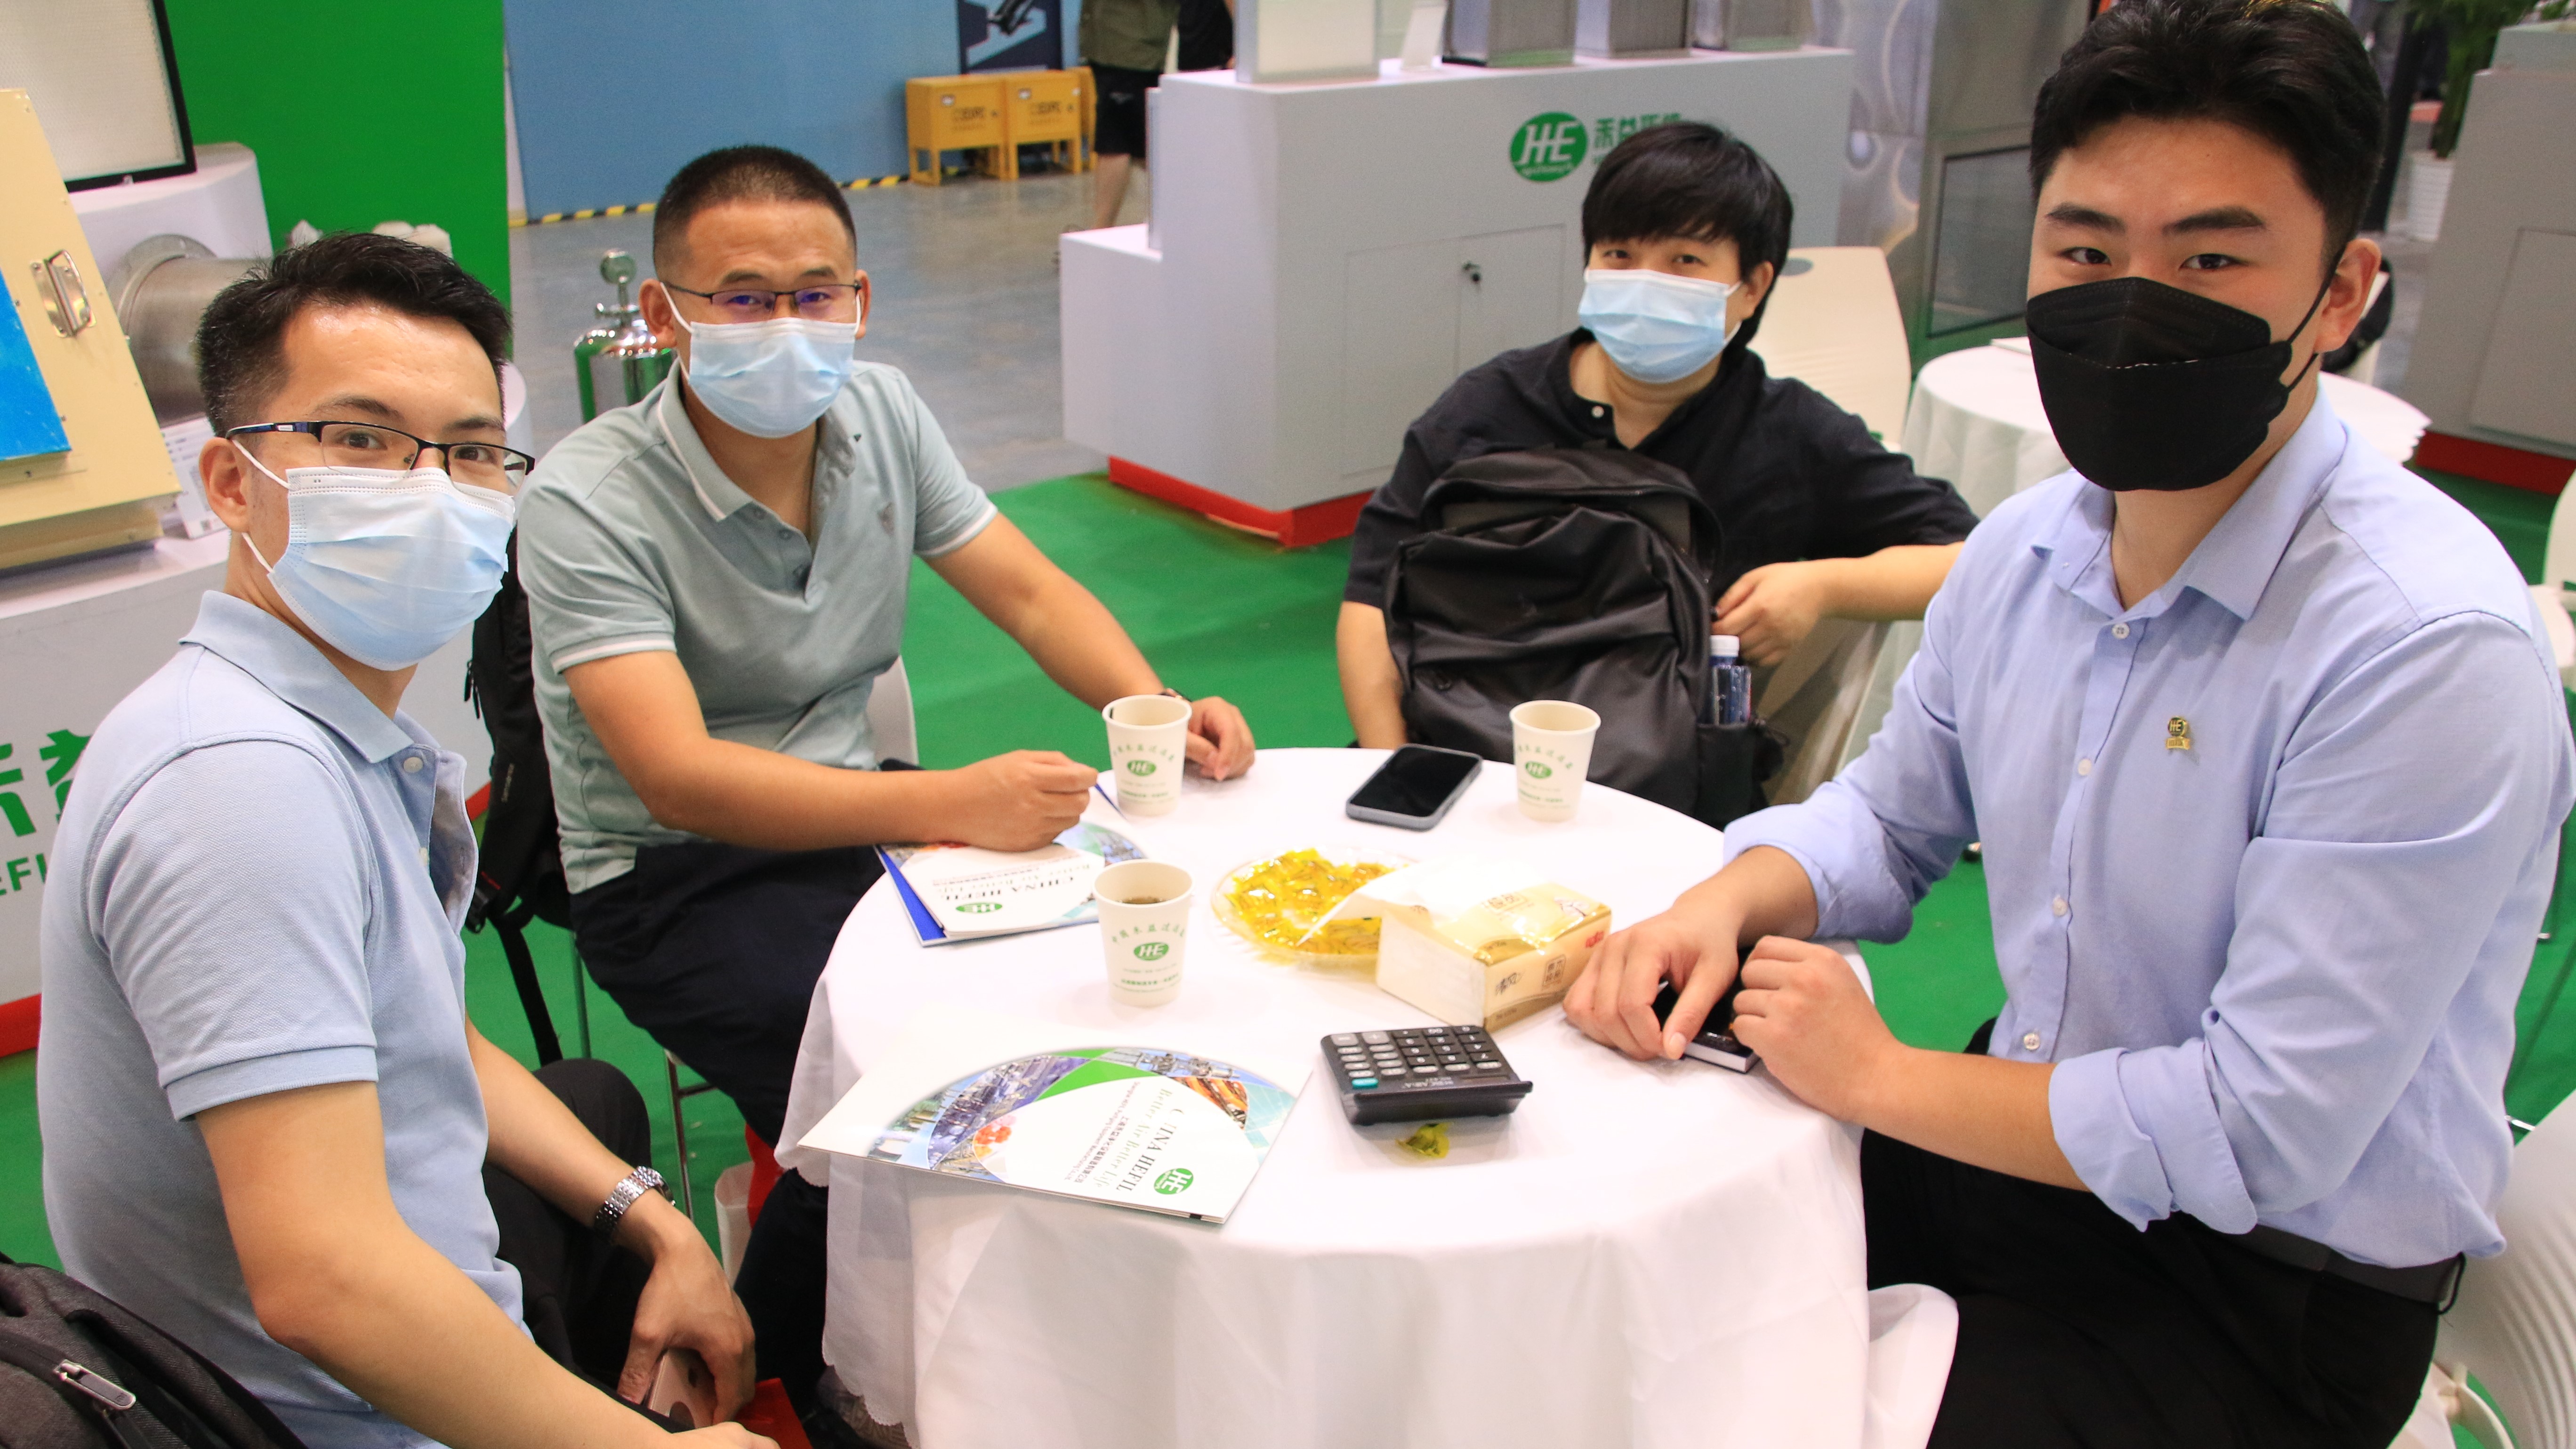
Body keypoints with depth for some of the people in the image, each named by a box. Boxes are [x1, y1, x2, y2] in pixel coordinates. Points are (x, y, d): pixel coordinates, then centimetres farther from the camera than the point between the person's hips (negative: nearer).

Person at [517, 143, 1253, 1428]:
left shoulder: (880, 413, -1)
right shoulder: (588, 502, -20)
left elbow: (1029, 593, 2)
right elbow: (677, 779, -30)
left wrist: (1156, 711, -18)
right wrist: (949, 806, -41)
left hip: (847, 809, 6)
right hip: (670, 876, -5)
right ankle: (765, 1387, 3)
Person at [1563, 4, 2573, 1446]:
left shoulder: (2429, 651, -26)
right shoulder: (2026, 548, -3)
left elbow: (2262, 1136, -27)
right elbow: (1891, 817, 11)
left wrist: (1881, 1078, -18)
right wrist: (1723, 906, -9)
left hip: (2269, 1291, -6)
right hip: (2040, 1139, 7)